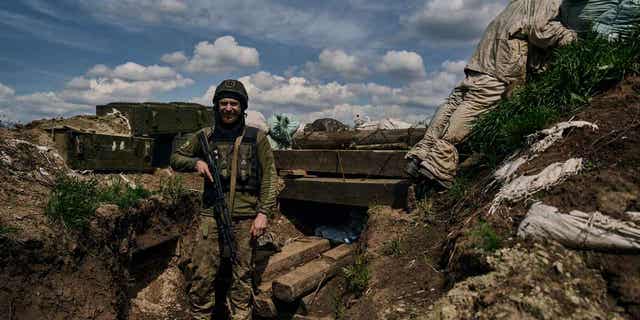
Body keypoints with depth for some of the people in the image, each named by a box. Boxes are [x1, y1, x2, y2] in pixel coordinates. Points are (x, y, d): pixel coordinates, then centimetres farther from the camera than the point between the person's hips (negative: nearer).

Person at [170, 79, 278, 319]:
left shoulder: (257, 137, 2)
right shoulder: (205, 136, 7)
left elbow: (269, 178, 0)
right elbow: (176, 159, 17)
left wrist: (264, 212, -9)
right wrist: (196, 162, -4)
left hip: (246, 218, -1)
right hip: (211, 216, 2)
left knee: (242, 278, 8)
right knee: (202, 276, 3)